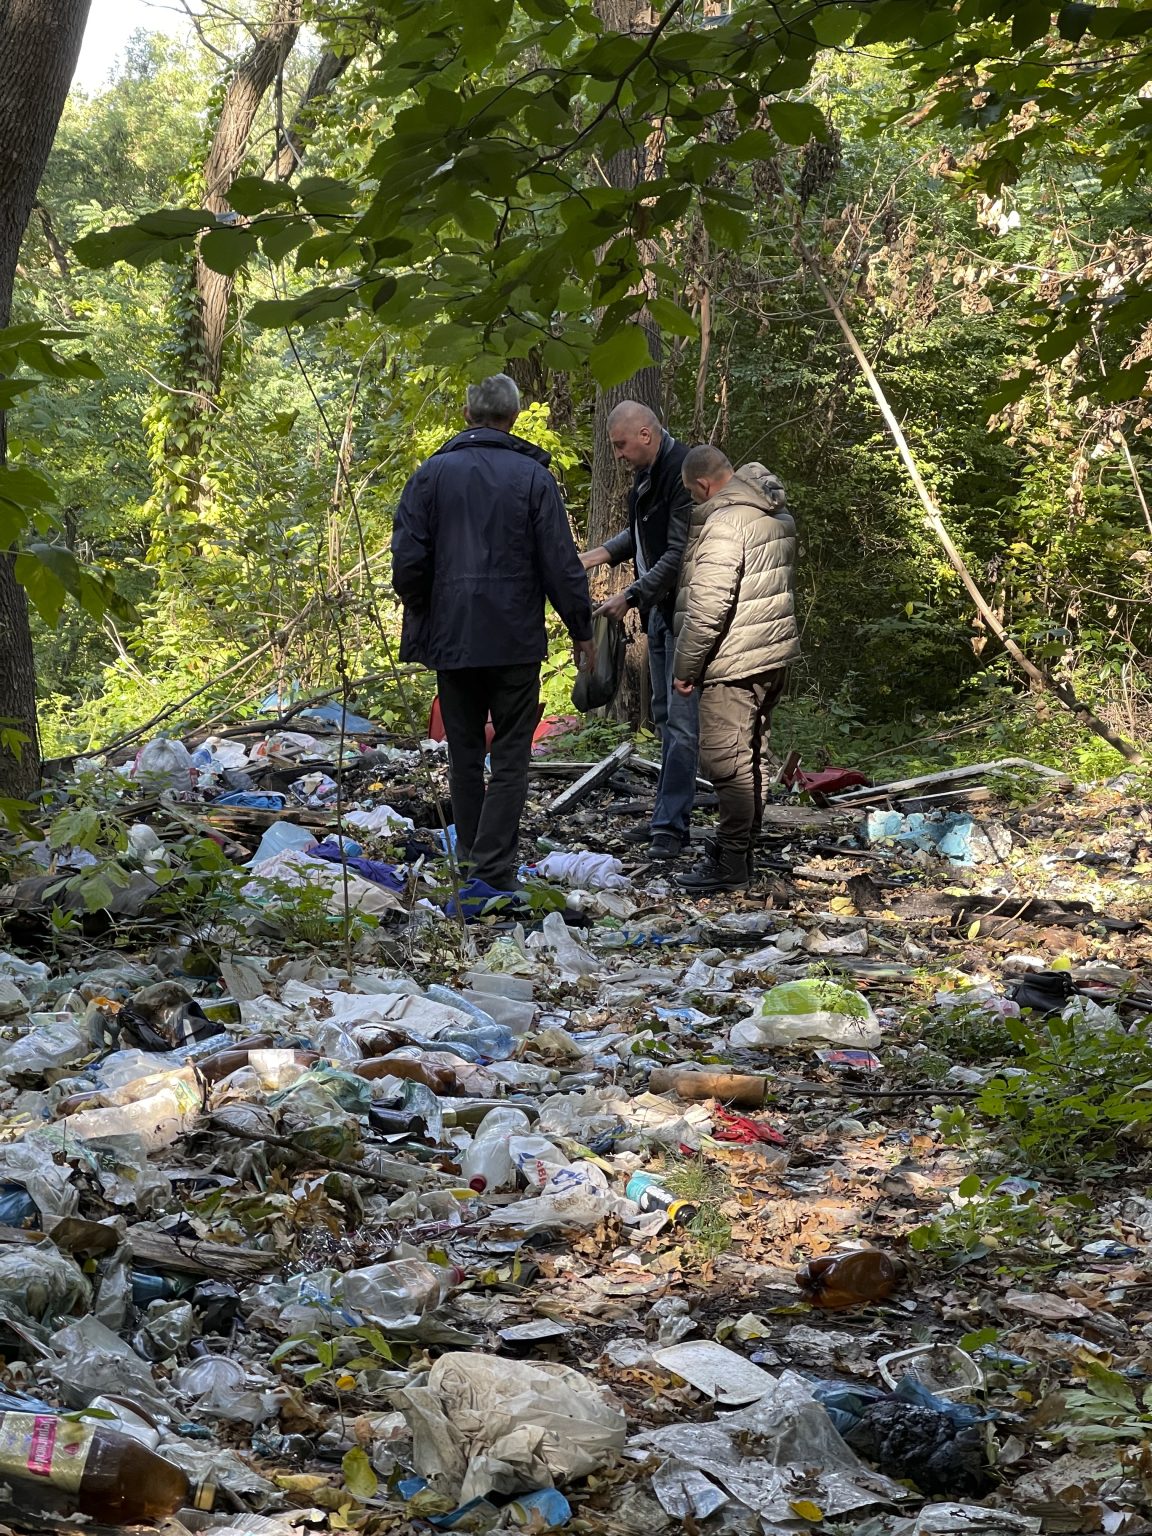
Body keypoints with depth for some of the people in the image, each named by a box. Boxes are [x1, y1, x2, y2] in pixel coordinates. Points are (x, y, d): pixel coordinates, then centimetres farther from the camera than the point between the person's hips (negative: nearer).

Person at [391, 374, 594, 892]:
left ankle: (470, 862, 19)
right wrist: (581, 630, 6)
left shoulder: (432, 474, 1)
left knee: (464, 752, 13)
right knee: (510, 756, 2)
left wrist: (422, 615, 14)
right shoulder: (533, 476, -3)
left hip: (451, 637, 2)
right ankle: (494, 866, -7)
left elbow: (407, 560, -2)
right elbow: (561, 563, -4)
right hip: (516, 640, -2)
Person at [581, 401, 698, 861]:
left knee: (681, 720, -9)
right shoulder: (646, 473, 10)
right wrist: (598, 555, 10)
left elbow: (679, 555, -24)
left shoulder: (682, 474, -21)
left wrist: (630, 597, -21)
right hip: (659, 609, 11)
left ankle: (671, 825, -8)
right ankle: (668, 817, 22)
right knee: (664, 717, 14)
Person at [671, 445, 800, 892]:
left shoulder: (724, 523, -18)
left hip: (734, 664, -10)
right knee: (751, 753, 17)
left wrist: (685, 666, -14)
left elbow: (708, 606, -22)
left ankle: (730, 863, -2)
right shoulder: (778, 516, 13)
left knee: (726, 759, -5)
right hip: (774, 654, 10)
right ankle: (743, 848, 26)